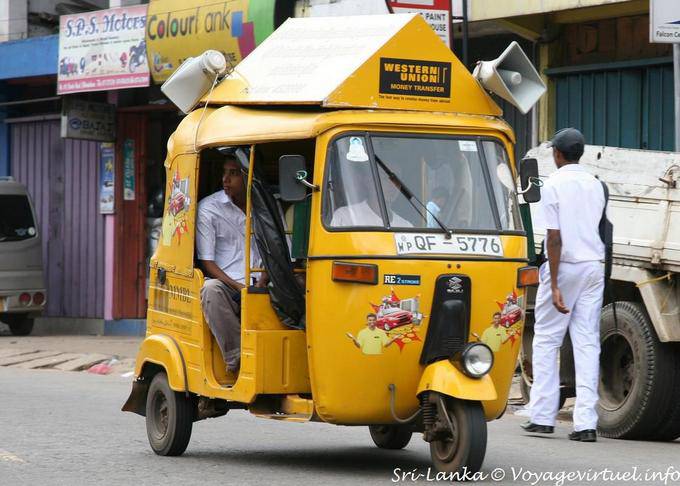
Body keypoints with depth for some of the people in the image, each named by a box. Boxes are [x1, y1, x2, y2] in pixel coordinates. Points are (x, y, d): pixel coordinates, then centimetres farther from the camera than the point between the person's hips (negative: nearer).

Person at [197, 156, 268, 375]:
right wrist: (238, 287, -16)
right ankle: (236, 357, -37)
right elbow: (207, 262, -1)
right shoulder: (208, 208, 3)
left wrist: (262, 282, -5)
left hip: (258, 288, 2)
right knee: (211, 289, -37)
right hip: (226, 284, -2)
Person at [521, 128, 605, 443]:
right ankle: (586, 422, 0)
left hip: (565, 265, -5)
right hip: (594, 265, 5)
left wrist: (554, 285, -15)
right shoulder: (595, 186, 8)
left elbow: (555, 239, -14)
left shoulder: (553, 186, -9)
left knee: (546, 339, 6)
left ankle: (543, 416, 5)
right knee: (587, 342, 3)